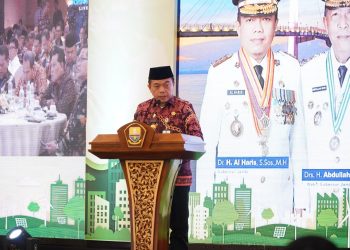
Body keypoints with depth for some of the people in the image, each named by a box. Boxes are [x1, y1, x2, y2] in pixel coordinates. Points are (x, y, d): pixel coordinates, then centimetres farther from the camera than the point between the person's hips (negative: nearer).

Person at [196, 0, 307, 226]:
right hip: (231, 197, -2)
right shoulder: (220, 72, -2)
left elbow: (298, 140, 7)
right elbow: (207, 143, -1)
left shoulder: (292, 69, 4)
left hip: (280, 196, 2)